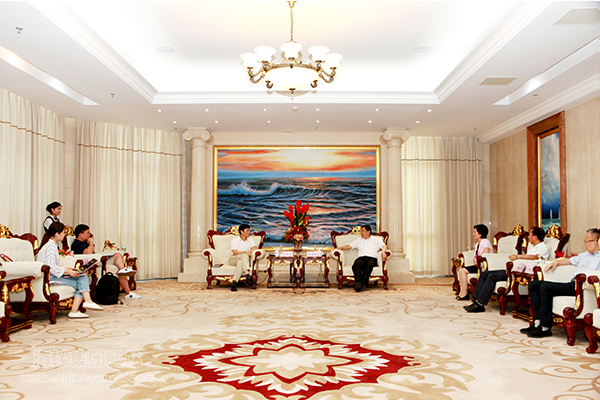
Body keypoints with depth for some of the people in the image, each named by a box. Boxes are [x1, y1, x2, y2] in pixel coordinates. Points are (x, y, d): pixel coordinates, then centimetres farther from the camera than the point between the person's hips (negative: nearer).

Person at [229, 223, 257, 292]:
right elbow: (235, 252, -9)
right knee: (244, 256, -35)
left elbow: (255, 247, -2)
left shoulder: (250, 240, 17)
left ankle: (234, 282, -46)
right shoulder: (234, 240, 5)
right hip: (233, 259, -2)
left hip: (242, 260, 2)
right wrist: (245, 252, -21)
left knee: (241, 262, -37)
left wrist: (249, 251, -21)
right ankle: (248, 276, -52)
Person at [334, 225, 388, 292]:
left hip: (372, 258, -2)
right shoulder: (359, 240, 33)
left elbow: (384, 246, 7)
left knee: (369, 264, -39)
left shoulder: (377, 239, 23)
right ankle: (358, 281, -52)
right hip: (361, 258, 2)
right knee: (357, 263, -36)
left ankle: (363, 282, -50)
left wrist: (383, 252, -16)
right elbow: (349, 246, 27)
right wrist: (340, 248, 10)